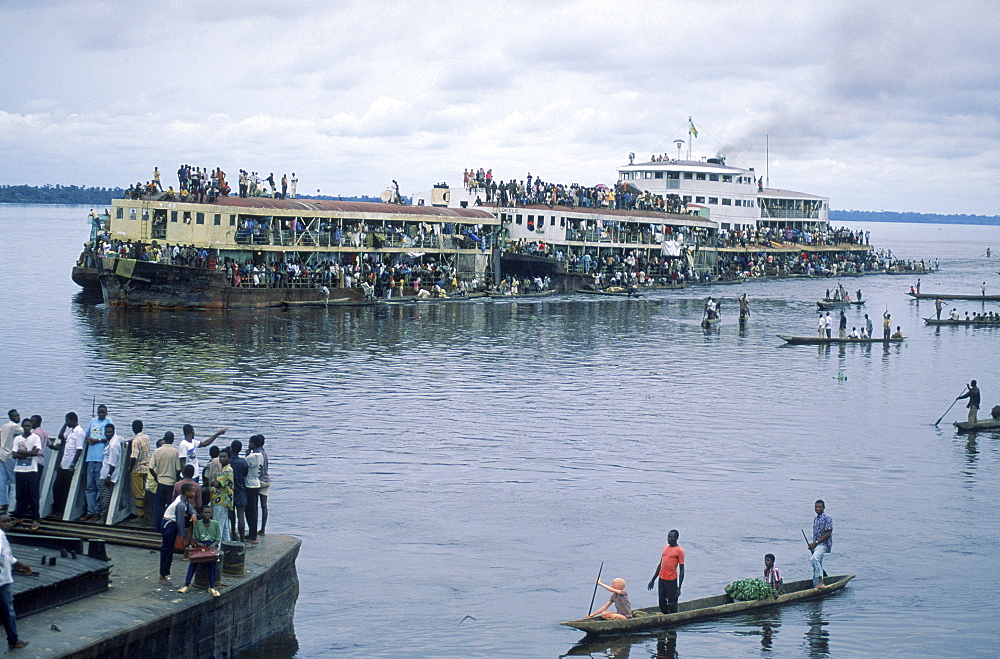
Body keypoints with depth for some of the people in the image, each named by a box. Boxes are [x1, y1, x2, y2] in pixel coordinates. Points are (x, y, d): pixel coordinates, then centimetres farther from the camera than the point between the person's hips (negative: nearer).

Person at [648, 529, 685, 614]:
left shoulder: (679, 551, -8)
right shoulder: (665, 548, 12)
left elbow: (682, 570, -9)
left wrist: (679, 588, -13)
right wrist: (653, 580, 20)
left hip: (671, 581, -6)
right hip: (661, 579, 6)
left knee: (672, 604, -2)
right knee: (662, 602, 10)